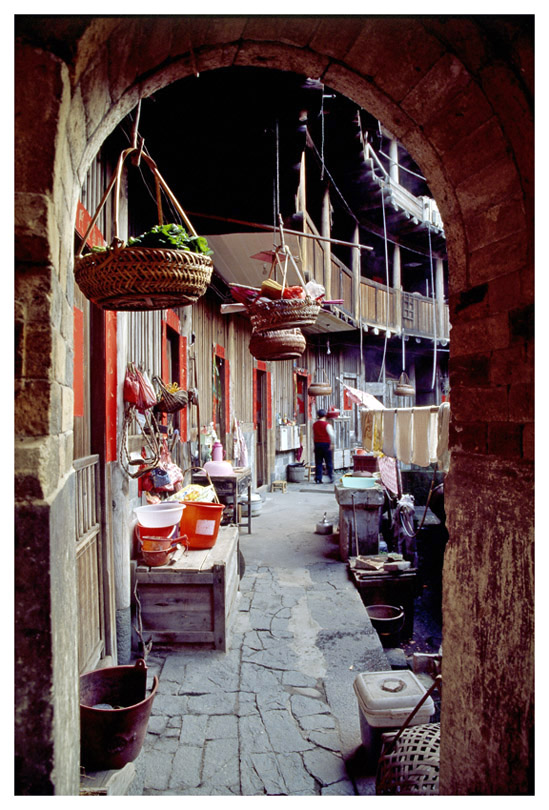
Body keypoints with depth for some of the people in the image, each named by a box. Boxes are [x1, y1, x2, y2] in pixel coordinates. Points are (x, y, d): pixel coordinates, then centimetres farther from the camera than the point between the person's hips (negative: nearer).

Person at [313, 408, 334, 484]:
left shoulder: (314, 424, 7)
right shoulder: (327, 424, -8)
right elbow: (331, 434, -17)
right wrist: (331, 443, -9)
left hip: (317, 444, 4)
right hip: (326, 444, -4)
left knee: (318, 463, 6)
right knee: (329, 462, 5)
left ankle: (318, 479, 4)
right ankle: (331, 478, 8)